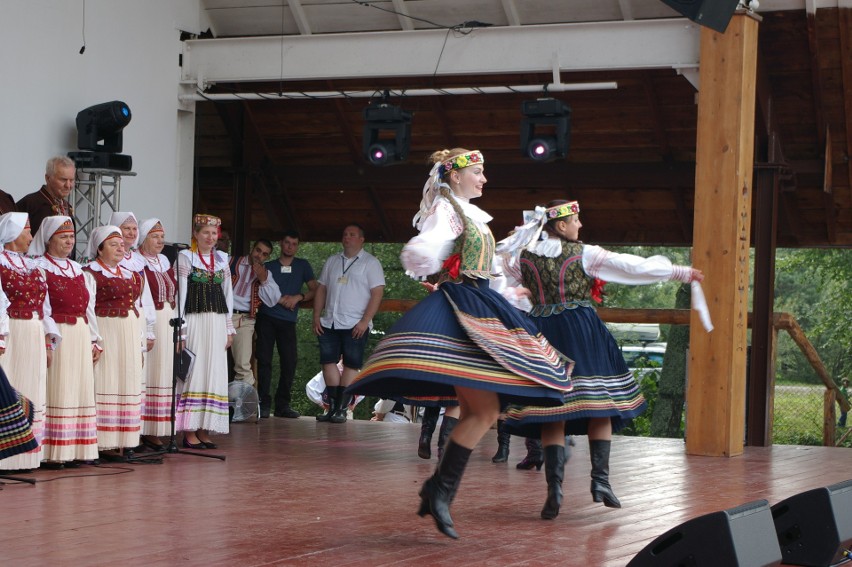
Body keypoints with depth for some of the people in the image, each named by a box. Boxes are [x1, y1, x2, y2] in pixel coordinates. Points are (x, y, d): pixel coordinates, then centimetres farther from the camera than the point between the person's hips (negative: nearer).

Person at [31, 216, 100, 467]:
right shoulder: (39, 267, -4)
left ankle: (74, 450, 11)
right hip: (56, 336, -7)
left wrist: (94, 340, 14)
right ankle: (52, 453, -5)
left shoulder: (78, 270, 18)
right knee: (56, 390, -8)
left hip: (81, 335, 7)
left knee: (79, 389, 6)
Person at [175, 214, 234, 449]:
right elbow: (181, 294, -3)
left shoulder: (222, 259, 15)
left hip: (217, 322, 5)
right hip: (194, 321, -5)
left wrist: (229, 328, 13)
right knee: (194, 373, -7)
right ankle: (189, 432, -4)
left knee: (214, 374, 2)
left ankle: (204, 431, 7)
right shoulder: (185, 257, 1)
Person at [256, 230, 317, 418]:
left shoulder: (302, 266, 14)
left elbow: (315, 290, 10)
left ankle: (283, 404, 2)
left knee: (289, 361, -5)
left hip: (288, 321, 1)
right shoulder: (268, 266, 13)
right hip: (267, 317, -1)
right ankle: (264, 402, -6)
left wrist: (298, 297, -7)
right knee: (264, 360, -7)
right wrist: (281, 300, -5)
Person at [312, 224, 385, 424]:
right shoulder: (332, 261, 16)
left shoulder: (370, 263, -1)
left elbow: (377, 293, -7)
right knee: (328, 362, 0)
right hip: (329, 323, 5)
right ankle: (333, 406, 4)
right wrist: (316, 317, 7)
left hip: (355, 325, -5)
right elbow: (321, 289, 18)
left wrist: (365, 321, -15)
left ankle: (342, 409, -2)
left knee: (351, 365, -3)